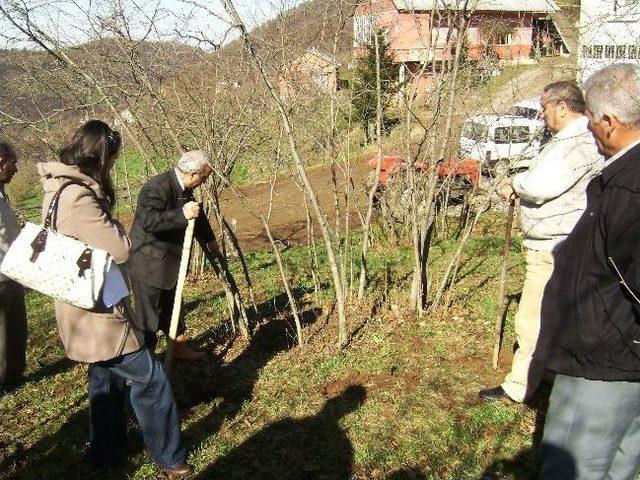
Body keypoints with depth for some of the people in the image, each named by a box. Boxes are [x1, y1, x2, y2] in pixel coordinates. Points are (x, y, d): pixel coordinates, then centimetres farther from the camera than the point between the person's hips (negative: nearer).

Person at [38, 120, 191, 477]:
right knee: (150, 378, -2)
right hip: (98, 314, -11)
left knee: (107, 376, 23)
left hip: (87, 310, 11)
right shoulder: (79, 197, -25)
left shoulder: (59, 189, 8)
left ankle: (106, 449, 39)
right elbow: (121, 249, -22)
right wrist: (110, 221, -8)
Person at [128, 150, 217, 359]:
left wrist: (209, 242, 35)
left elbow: (197, 216, 24)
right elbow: (149, 220, -39)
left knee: (172, 309, 23)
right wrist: (182, 215, -44)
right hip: (148, 264, -10)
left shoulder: (183, 189, 7)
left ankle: (179, 347, 38)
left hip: (167, 263, 10)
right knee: (149, 313, 0)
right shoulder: (157, 187, -24)